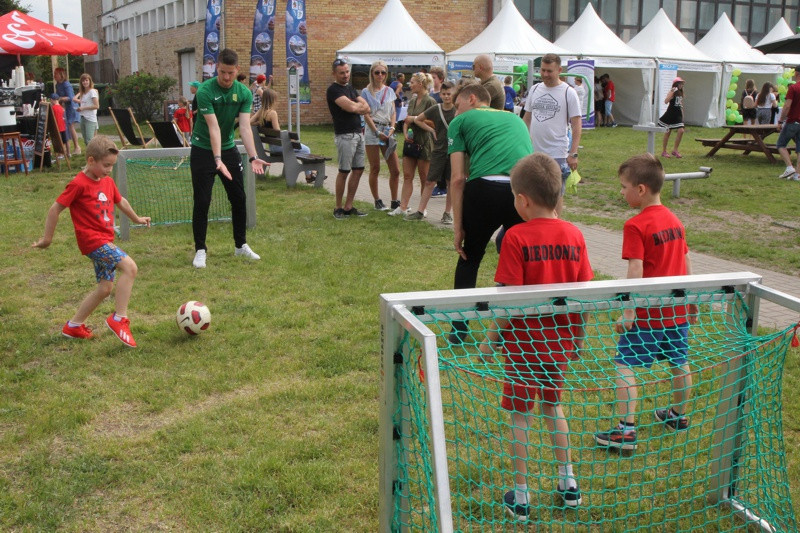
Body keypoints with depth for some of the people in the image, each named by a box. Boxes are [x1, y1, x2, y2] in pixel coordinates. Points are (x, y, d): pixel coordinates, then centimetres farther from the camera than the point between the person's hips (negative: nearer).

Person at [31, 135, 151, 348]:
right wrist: (47, 238, -4)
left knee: (105, 287, 12)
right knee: (129, 267, -24)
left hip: (106, 240, 9)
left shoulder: (107, 182, 10)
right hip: (92, 240, -9)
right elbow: (55, 209, -9)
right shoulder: (79, 184, -13)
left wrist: (136, 218, 42)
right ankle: (119, 319, -17)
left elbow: (120, 201, 29)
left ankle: (74, 326, 26)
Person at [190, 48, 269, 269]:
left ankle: (241, 245, 22)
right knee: (202, 202, -4)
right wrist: (218, 159, -37)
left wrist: (253, 157, -28)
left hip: (229, 149, 4)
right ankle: (200, 250, 8)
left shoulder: (244, 93, -7)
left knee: (239, 199, 7)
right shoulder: (205, 91, -21)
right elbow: (213, 127, -28)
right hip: (203, 150, -4)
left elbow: (245, 127, -15)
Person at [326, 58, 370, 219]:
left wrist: (355, 107, -9)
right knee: (344, 171, -4)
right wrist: (360, 105, -1)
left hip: (358, 133, 8)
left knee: (358, 170, 8)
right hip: (345, 135, -8)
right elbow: (351, 107, -22)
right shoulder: (334, 90, -10)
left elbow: (366, 108, 10)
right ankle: (338, 208, 6)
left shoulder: (350, 88, 17)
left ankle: (348, 206, 16)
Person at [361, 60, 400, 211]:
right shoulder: (366, 92, 1)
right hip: (372, 131, -4)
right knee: (375, 169, 1)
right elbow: (366, 115, -4)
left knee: (395, 169, 0)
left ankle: (395, 201, 10)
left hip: (388, 131, 4)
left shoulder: (389, 91, 13)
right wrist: (378, 132, -12)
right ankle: (377, 201, 12)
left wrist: (392, 128, -6)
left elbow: (393, 113, 10)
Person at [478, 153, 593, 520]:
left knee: (519, 414, 8)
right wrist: (579, 336, 14)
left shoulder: (516, 237, -17)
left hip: (524, 341, -5)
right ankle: (568, 482, 32)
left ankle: (521, 496, 17)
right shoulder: (574, 235, -3)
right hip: (560, 341, 5)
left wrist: (492, 338, -7)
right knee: (553, 406, 23)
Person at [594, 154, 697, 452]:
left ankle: (626, 430, -5)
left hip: (648, 315, -8)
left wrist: (628, 312, -19)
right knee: (679, 363, 21)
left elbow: (636, 272, -22)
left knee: (625, 366, -2)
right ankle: (679, 416, 39)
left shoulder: (636, 226, -16)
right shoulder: (674, 220, 7)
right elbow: (686, 265, 12)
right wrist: (692, 303, 21)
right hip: (678, 310, 8)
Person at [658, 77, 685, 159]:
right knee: (667, 132, 1)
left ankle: (675, 150, 1)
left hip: (678, 115, 6)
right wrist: (671, 92, -31)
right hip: (670, 115, -6)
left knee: (681, 131, -9)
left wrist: (682, 116, 19)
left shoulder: (680, 93, 13)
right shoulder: (672, 92, -9)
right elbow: (666, 101, -28)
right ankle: (664, 151, 12)